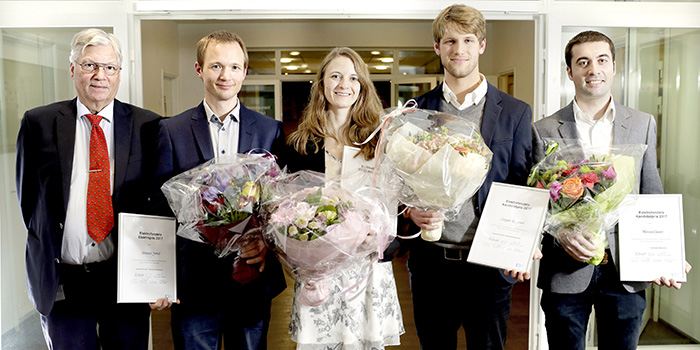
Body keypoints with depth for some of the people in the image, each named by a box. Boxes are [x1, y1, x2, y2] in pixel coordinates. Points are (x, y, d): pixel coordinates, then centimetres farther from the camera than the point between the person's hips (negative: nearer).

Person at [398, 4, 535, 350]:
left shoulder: (515, 112, 2)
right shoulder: (416, 111, 6)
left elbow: (521, 189, 0)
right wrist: (412, 210, -11)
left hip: (488, 264, -1)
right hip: (430, 262, 2)